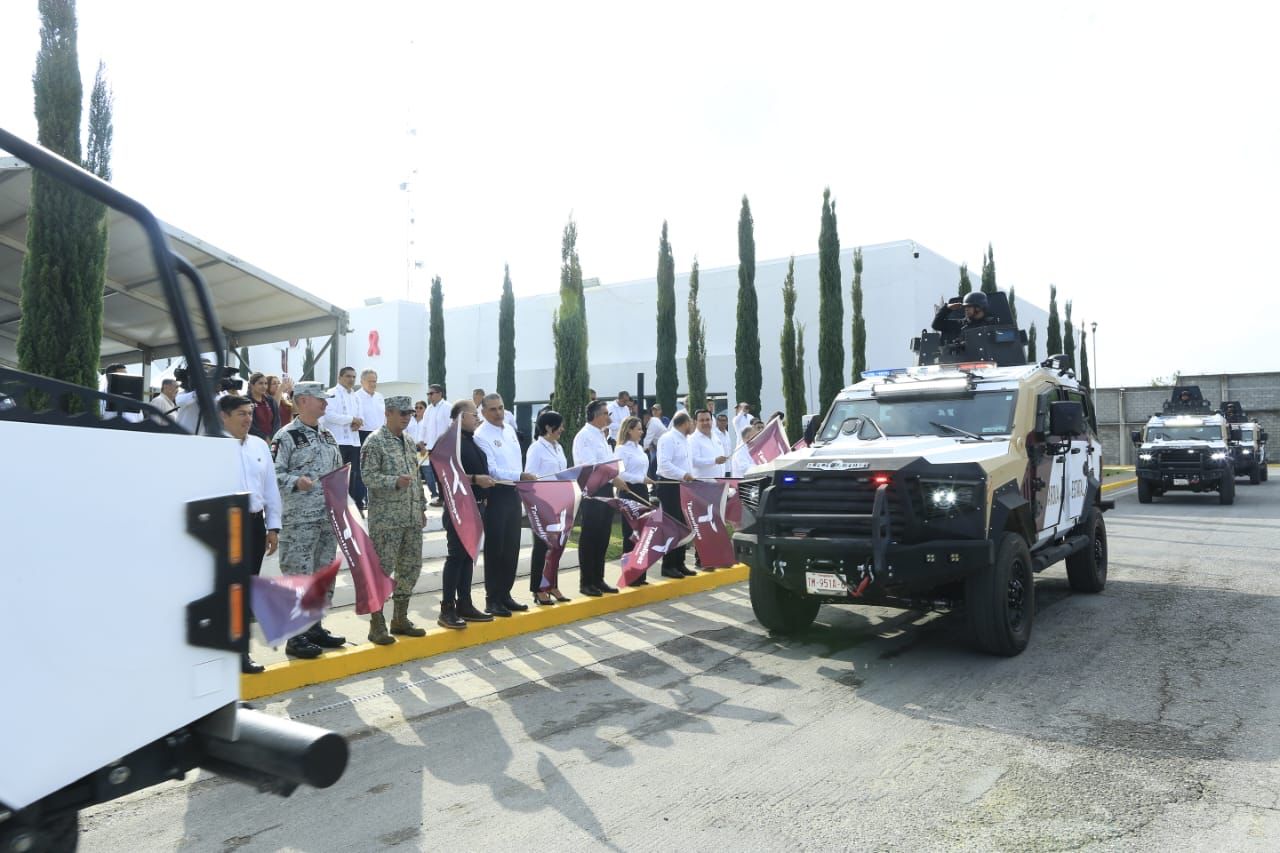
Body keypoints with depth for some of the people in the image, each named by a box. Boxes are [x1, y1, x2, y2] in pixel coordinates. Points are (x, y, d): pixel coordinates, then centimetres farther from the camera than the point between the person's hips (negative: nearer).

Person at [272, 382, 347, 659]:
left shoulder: (327, 436, 16)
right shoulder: (286, 436, -8)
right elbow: (274, 474, -14)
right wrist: (296, 482, -29)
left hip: (329, 517, 8)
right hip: (299, 520, -8)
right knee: (299, 576, -5)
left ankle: (314, 627, 26)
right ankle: (296, 637, 3)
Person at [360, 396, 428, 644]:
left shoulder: (409, 443, 15)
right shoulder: (374, 442, -8)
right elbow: (368, 477, -15)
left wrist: (421, 508, 18)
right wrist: (395, 481, -28)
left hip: (412, 519, 8)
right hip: (385, 519, -8)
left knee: (410, 567, 11)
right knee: (381, 569, -3)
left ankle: (400, 619, 23)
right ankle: (377, 624, 7)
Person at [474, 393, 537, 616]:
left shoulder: (509, 429, 11)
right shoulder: (481, 436, -13)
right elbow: (491, 470, -20)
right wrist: (520, 476, -29)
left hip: (513, 493, 7)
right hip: (496, 494, -7)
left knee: (512, 547, 12)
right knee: (494, 548, 0)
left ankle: (505, 594, 24)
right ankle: (492, 599, 9)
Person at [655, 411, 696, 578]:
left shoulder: (685, 440, 16)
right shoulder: (668, 439, -14)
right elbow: (664, 464, -25)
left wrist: (690, 477, 9)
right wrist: (683, 475, -29)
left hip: (683, 486, 9)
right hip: (669, 486, -9)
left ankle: (679, 564, 20)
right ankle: (668, 566, 2)